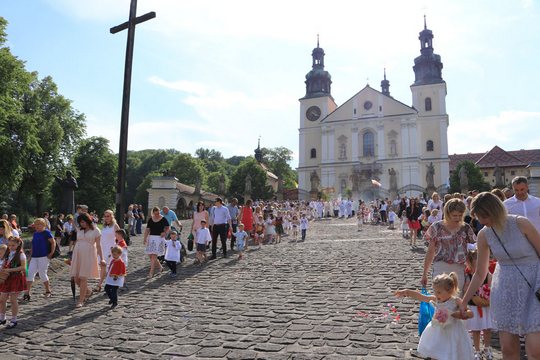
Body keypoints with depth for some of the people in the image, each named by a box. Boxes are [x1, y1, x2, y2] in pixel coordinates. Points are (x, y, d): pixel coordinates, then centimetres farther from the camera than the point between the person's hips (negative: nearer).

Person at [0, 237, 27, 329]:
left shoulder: (21, 254, -11)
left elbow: (23, 267, -17)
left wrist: (10, 270, -22)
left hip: (16, 279, -6)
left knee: (13, 300, -1)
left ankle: (13, 320, 12)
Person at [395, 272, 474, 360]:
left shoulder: (456, 301, -15)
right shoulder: (435, 299, -6)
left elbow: (470, 313, -12)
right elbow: (420, 297, -6)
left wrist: (461, 314, -31)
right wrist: (407, 292, -14)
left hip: (452, 334, -4)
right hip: (438, 332, 4)